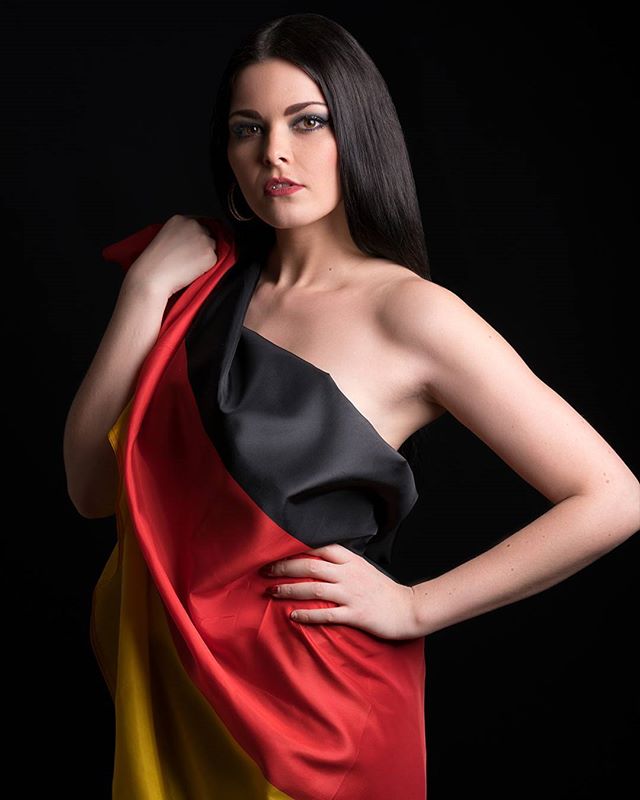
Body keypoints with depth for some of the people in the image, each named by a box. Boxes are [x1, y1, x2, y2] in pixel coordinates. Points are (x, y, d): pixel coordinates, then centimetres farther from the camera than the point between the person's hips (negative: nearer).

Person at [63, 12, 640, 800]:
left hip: (310, 700, -5)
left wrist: (413, 608, -13)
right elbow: (93, 488, -5)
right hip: (167, 686, 5)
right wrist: (144, 292, -10)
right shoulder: (208, 283, 1)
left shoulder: (409, 312, -14)